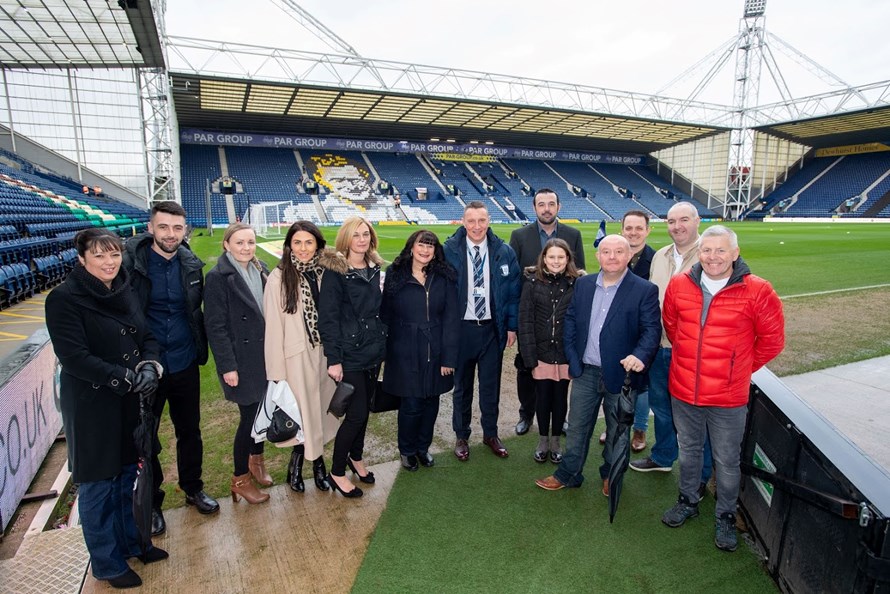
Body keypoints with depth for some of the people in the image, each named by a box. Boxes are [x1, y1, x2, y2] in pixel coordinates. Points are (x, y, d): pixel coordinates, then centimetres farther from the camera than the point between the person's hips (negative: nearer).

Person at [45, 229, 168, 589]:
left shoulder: (124, 292, 5)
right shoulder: (64, 299, -14)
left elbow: (148, 338, 5)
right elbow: (73, 356, -20)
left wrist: (150, 366, -15)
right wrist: (125, 377, -24)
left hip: (128, 403, 6)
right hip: (91, 406, -6)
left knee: (126, 475, 19)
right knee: (97, 485, 9)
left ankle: (130, 542, 39)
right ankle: (106, 563, 28)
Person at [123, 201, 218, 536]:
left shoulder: (191, 264, 0)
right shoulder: (129, 263, -13)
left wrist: (201, 347, 6)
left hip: (185, 365, 3)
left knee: (190, 431, 17)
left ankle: (193, 489, 38)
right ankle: (151, 502, 33)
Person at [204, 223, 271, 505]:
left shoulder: (260, 270, 6)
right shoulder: (218, 278, -12)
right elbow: (215, 326, -13)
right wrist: (227, 366, -15)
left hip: (265, 356, 6)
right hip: (241, 360, -6)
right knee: (249, 415, 1)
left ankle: (256, 459, 38)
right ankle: (240, 479, 20)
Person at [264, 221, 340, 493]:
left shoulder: (325, 272, -1)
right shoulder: (279, 278, -10)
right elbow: (274, 325, -9)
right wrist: (277, 371, -9)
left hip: (324, 351, 3)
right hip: (296, 355, -3)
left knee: (320, 408, 13)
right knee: (303, 410, 6)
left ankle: (316, 459, 33)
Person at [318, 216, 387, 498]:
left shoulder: (375, 269, 8)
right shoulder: (335, 272, -12)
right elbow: (328, 318, -15)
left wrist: (383, 346, 14)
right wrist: (333, 358, -17)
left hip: (373, 353, 6)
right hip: (349, 355, -6)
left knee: (363, 410, 16)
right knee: (357, 414, -2)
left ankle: (356, 458, 38)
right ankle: (337, 472, 18)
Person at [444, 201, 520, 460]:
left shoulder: (504, 252, -2)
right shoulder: (449, 251, -8)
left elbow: (513, 292, 4)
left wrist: (512, 326, 1)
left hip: (493, 329, 2)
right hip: (461, 329, -1)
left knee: (491, 385, 15)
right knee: (462, 385, 14)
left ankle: (490, 434, 35)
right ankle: (461, 436, 32)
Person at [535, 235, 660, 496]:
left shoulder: (645, 290, -9)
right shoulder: (583, 284, 3)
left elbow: (652, 328, -11)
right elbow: (570, 319, 7)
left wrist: (641, 355, -29)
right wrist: (572, 358, 0)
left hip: (621, 373, -3)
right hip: (586, 371, 3)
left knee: (617, 430, 16)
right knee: (577, 426, 14)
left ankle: (611, 474, 38)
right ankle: (568, 474, 30)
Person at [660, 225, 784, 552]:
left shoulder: (757, 291, -12)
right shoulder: (679, 285, -4)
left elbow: (772, 340, -1)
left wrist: (741, 367, 4)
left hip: (729, 397, -2)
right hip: (683, 391, 3)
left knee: (727, 461, 13)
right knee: (688, 451, 21)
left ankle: (726, 517, 36)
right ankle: (688, 501, 43)